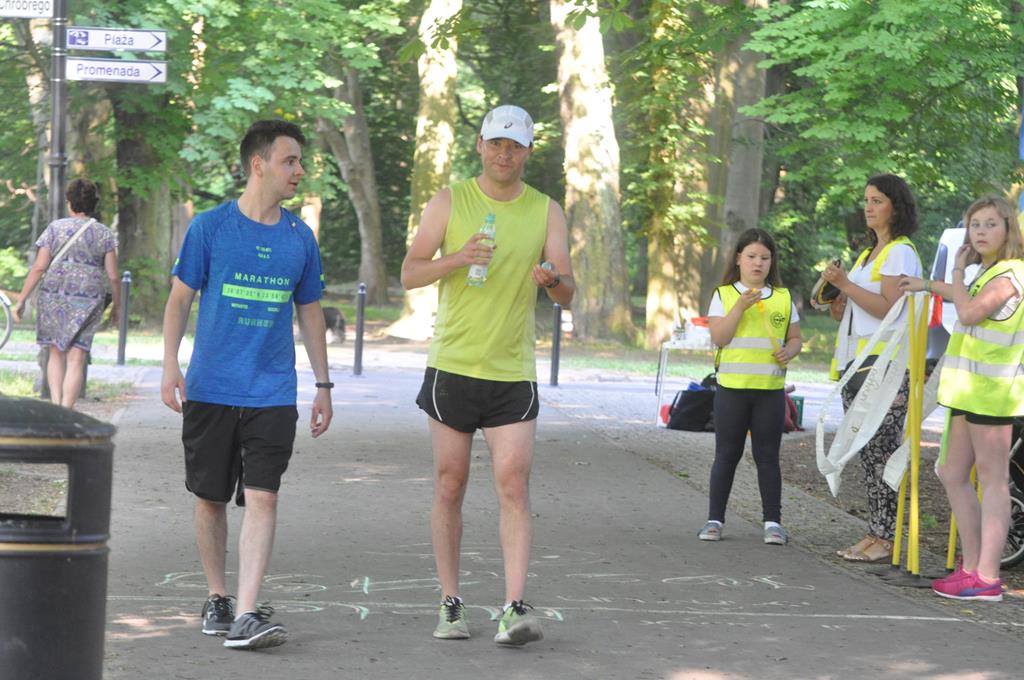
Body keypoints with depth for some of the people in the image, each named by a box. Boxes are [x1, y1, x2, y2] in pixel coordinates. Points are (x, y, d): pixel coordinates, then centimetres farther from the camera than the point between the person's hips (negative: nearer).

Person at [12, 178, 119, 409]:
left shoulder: (56, 228, 1)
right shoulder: (105, 234, 4)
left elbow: (39, 267, -4)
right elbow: (113, 276, 0)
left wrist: (22, 300, 0)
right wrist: (116, 307, 13)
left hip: (53, 296, 0)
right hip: (88, 301, 0)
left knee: (56, 353, 17)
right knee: (76, 360, 1)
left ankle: (55, 405, 5)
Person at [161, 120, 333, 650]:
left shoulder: (300, 238, 7)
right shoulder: (210, 226, -1)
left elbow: (309, 313, 15)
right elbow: (180, 299, 3)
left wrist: (323, 385, 13)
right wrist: (170, 367, -7)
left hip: (273, 394, 1)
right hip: (210, 389, -1)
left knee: (261, 498, -11)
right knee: (210, 498, 8)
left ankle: (248, 615, -16)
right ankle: (216, 600, 25)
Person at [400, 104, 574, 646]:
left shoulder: (546, 212, 5)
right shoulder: (449, 202, 3)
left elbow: (567, 294, 1)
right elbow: (409, 274, 0)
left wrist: (553, 279, -23)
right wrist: (456, 259, -20)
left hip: (513, 373, 0)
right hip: (452, 367, 0)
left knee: (514, 488, -10)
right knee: (449, 487, 4)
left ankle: (515, 609, -15)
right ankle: (450, 603, 13)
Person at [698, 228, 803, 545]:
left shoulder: (783, 297, 9)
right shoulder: (724, 295, 2)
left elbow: (794, 338, 13)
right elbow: (718, 337, -8)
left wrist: (789, 352, -9)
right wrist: (740, 307, -17)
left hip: (770, 388, 1)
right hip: (732, 387, -1)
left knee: (767, 456, 4)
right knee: (727, 454, 4)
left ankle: (773, 522, 7)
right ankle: (715, 520, 10)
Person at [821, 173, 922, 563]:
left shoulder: (900, 253, -6)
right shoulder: (869, 253, 23)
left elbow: (888, 308, -18)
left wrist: (845, 284, -17)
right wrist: (834, 301, 6)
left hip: (886, 363, -9)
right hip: (856, 362, 9)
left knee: (881, 451, -11)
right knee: (867, 453, 7)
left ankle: (887, 539, -11)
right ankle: (875, 534, 10)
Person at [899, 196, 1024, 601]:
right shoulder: (987, 273, 18)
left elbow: (970, 312, -25)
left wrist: (958, 271, -10)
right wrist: (928, 286, 49)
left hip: (991, 389, -10)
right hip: (971, 389, 10)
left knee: (991, 479, -9)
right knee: (954, 475, 11)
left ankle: (987, 578, -9)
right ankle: (972, 565, 15)